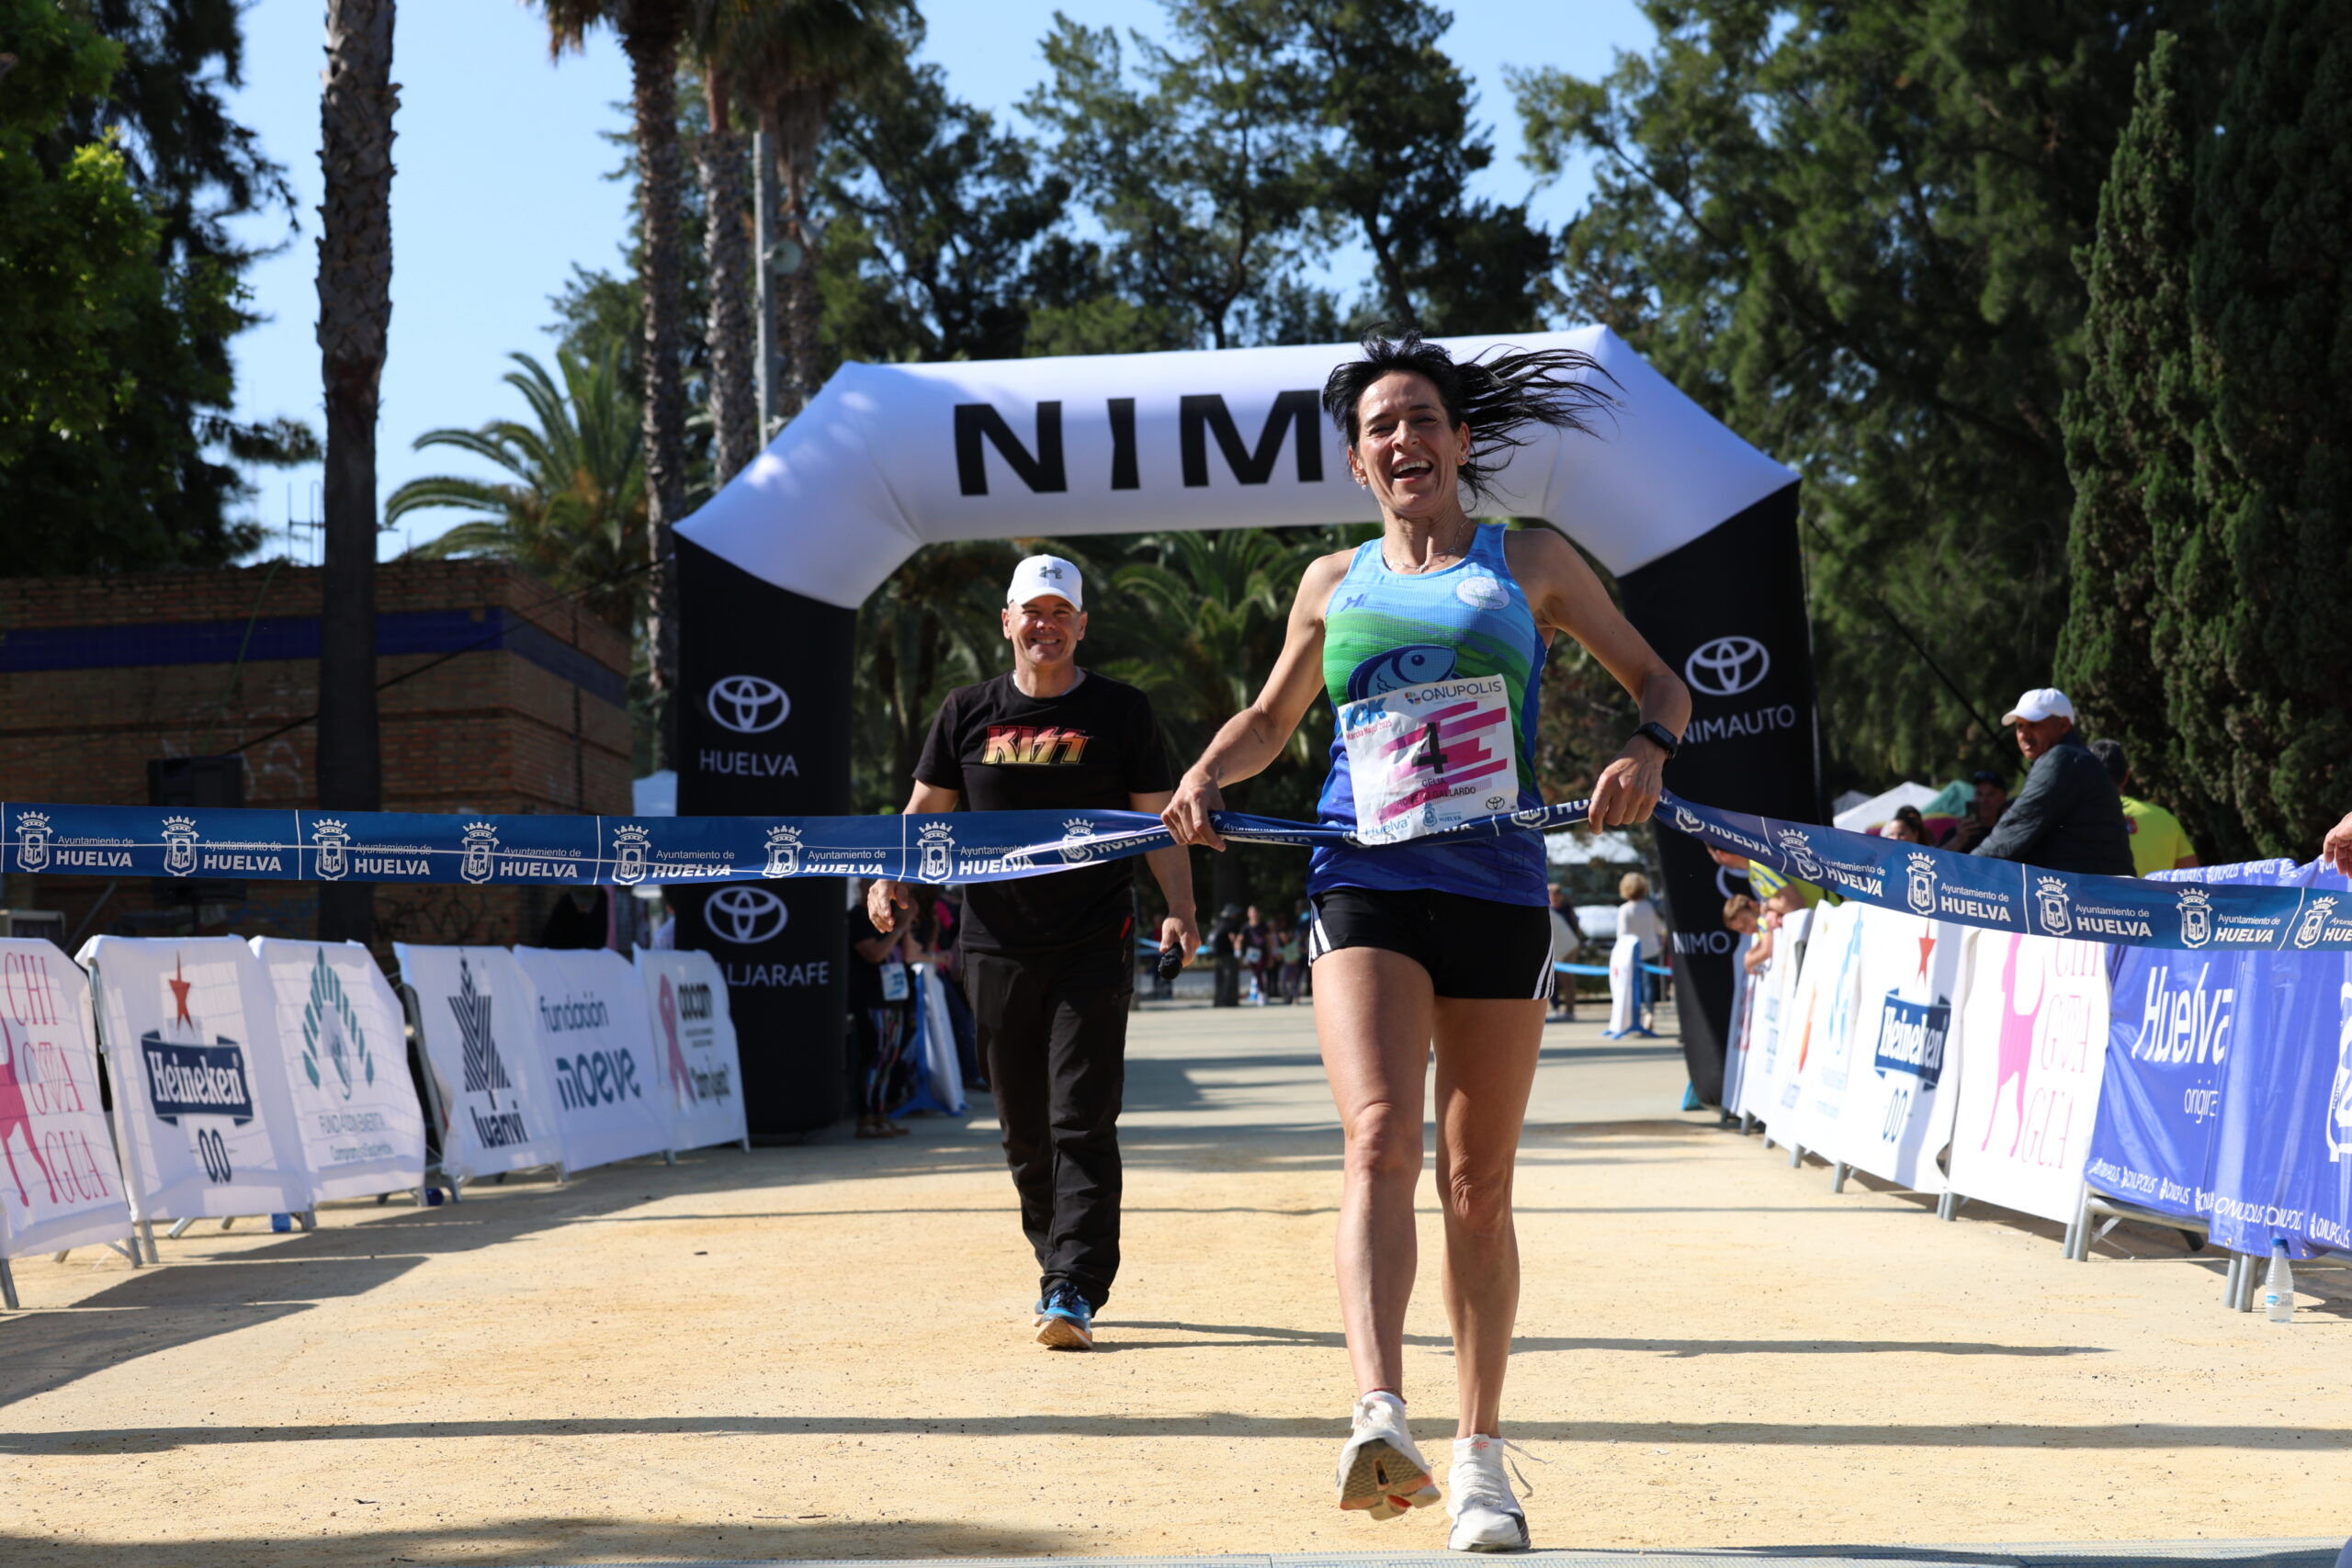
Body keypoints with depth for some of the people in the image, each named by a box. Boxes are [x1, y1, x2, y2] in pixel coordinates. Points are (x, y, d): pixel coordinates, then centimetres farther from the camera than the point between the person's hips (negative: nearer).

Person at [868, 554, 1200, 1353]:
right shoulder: (968, 712, 10)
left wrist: (1179, 911, -13)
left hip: (1094, 948, -3)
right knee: (1024, 1129, 9)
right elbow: (925, 812, 13)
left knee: (1082, 1123, -10)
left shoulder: (1122, 712, 4)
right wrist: (891, 878, -7)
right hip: (995, 950, 3)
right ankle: (1060, 1269, 23)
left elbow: (1158, 822, 2)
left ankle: (1074, 1293, -13)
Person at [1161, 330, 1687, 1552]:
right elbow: (1271, 718, 27)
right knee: (1379, 1138, -22)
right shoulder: (1334, 584, 14)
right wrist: (1207, 778, 6)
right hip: (1366, 888, 0)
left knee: (1479, 1188, 5)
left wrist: (1646, 751, -8)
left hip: (1499, 896, 0)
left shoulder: (1531, 564, 10)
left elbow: (1658, 682, 15)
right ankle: (1377, 1417, -35)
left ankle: (1478, 1455, 17)